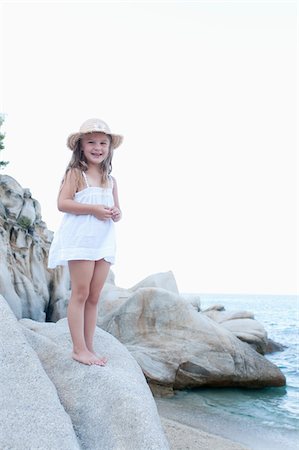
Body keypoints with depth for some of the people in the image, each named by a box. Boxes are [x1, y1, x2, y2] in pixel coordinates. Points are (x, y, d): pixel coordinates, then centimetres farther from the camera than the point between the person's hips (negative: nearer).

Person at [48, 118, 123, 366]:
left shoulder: (111, 180, 16)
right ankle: (79, 349, 4)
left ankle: (89, 347, 15)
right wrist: (94, 209, -18)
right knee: (80, 294, -4)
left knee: (94, 297, 8)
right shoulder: (75, 173, -1)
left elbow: (116, 210, 21)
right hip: (80, 240, -6)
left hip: (104, 242, 6)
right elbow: (62, 203, -12)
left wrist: (116, 214, -3)